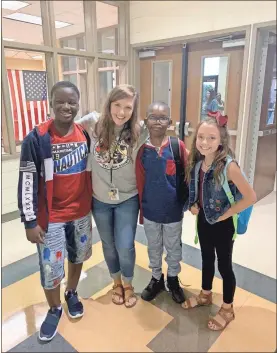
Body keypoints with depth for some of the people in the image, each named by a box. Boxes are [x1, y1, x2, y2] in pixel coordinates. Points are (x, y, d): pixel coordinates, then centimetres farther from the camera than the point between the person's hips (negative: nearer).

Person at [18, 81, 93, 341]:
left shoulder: (85, 134, -2)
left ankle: (72, 294, 48)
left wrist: (92, 204, 13)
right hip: (51, 218, -3)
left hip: (81, 213, 4)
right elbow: (27, 182, -13)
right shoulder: (36, 138, -15)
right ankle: (54, 309, 35)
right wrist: (30, 221, -12)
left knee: (78, 257, 20)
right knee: (50, 269, 6)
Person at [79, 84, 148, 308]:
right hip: (100, 199, 2)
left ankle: (128, 284, 34)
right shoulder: (94, 123, -11)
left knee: (125, 246, 1)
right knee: (109, 245, 18)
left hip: (128, 199, -2)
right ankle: (116, 282, 46)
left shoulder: (139, 132, -15)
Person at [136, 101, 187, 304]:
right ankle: (157, 279, 43)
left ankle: (173, 279, 43)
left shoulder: (178, 146, -12)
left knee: (174, 248, 19)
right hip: (150, 210, 2)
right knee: (154, 248, 20)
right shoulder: (142, 150, -7)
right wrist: (141, 208, 3)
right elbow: (140, 182, -1)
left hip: (173, 210, -1)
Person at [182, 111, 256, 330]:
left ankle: (227, 309, 35)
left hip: (222, 224, -6)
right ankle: (205, 295, 47)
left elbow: (250, 197, -25)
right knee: (207, 258, 23)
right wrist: (193, 205, -4)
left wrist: (227, 213, -17)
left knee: (224, 265, 11)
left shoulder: (228, 166, -26)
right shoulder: (196, 162, -6)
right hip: (203, 219, 6)